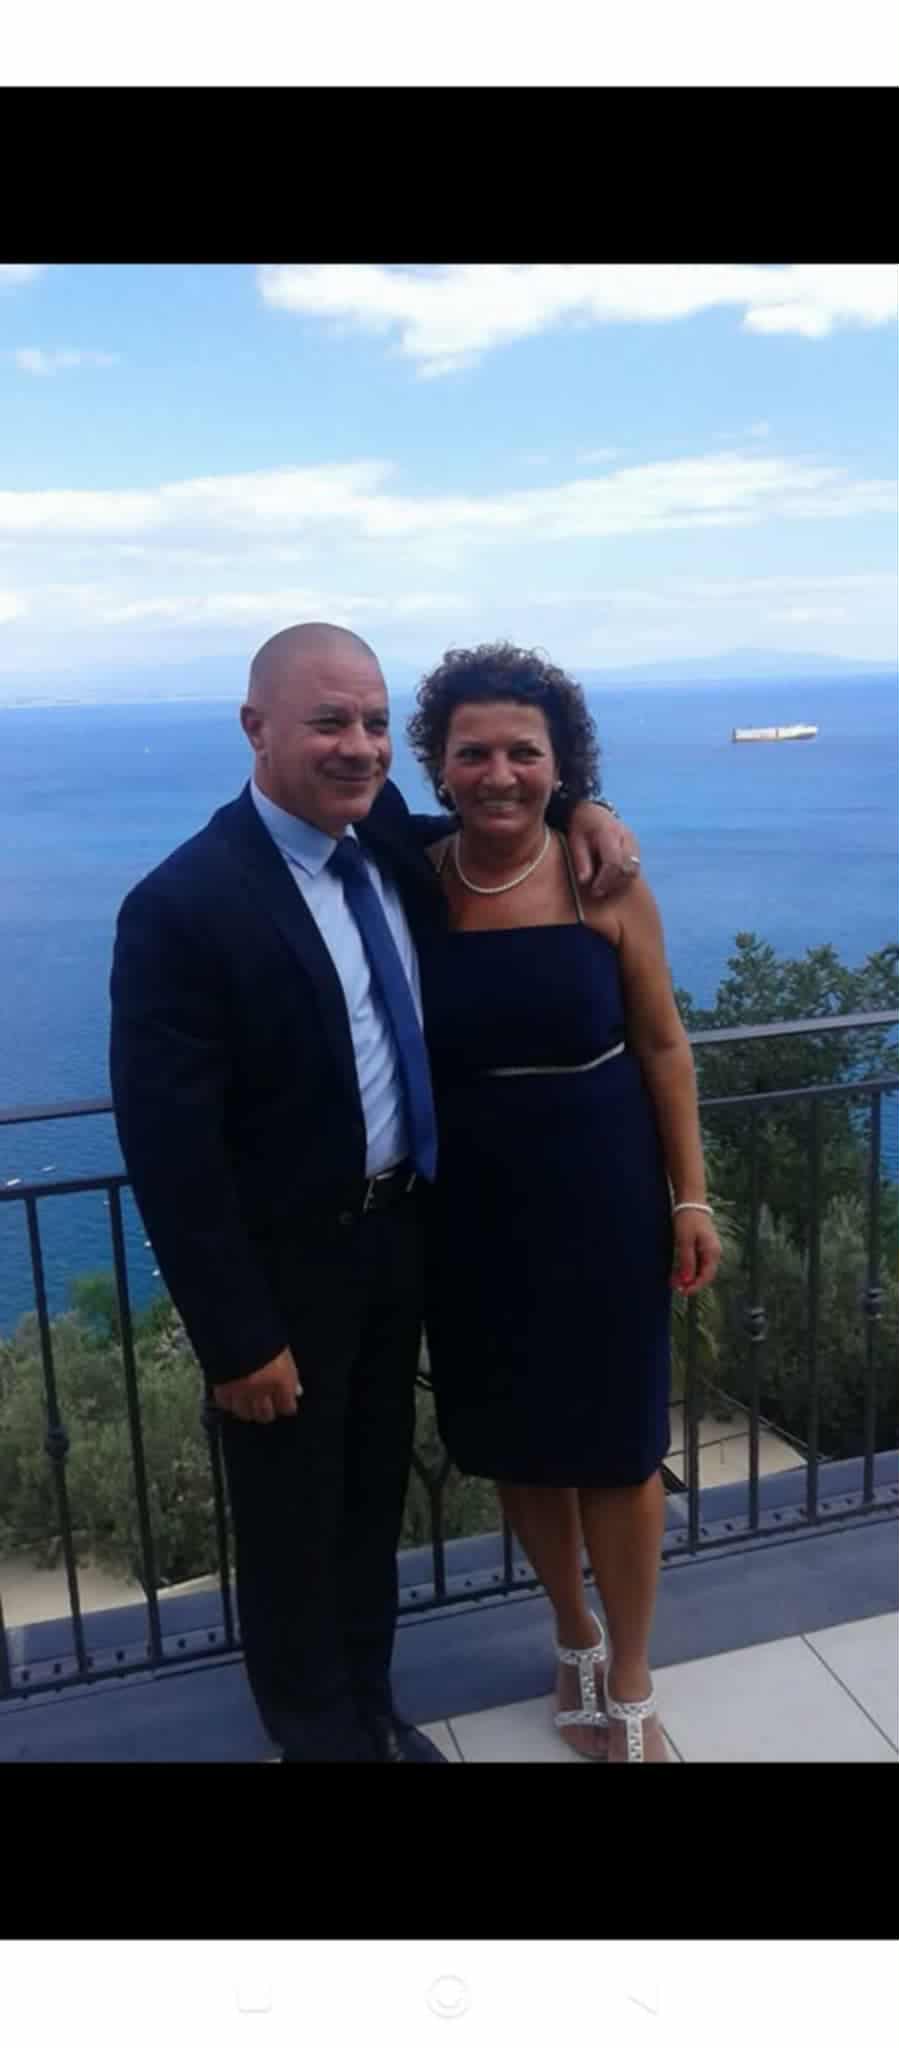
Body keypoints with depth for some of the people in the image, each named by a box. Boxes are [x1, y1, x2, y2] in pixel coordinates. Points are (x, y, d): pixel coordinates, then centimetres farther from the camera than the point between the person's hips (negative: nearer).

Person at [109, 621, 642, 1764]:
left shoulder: (391, 839, -3)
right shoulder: (185, 906, -23)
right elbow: (168, 1148, -22)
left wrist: (577, 809, -5)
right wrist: (238, 1338, -18)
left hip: (398, 1231, 7)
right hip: (284, 1264, -6)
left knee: (375, 1490, 24)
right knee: (291, 1518, 17)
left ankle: (370, 1707, 49)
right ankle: (319, 1732, 44)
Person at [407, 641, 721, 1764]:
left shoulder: (602, 882, -10)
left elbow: (662, 1045, -2)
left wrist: (689, 1197, -2)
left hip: (600, 1203, -1)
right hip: (471, 1213, 2)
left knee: (615, 1446, 11)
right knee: (514, 1443, 17)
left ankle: (628, 1692, 34)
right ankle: (575, 1637, 44)